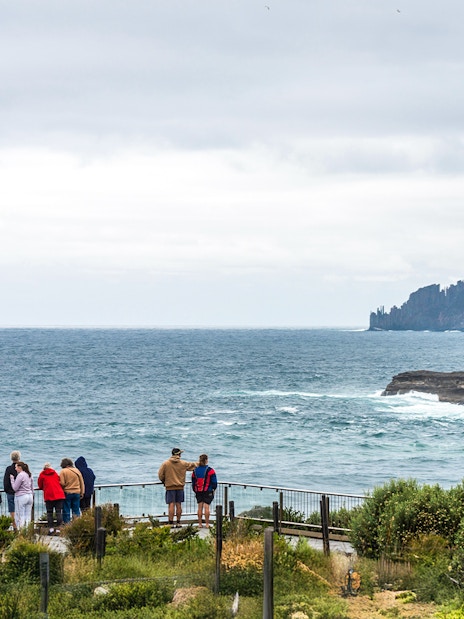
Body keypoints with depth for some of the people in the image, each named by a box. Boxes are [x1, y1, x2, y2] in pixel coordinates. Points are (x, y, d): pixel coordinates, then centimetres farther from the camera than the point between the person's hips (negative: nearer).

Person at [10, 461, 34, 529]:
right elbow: (32, 488, 15)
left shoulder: (20, 475, -13)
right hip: (30, 496, 7)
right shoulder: (29, 475, 10)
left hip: (21, 496, -7)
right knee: (28, 516, 7)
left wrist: (12, 479, 0)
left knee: (20, 516, -2)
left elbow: (15, 488, -10)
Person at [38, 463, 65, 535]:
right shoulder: (55, 473, 16)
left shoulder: (42, 474, 8)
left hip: (49, 496, -2)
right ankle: (58, 529, -6)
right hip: (59, 495, 2)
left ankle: (51, 528, -4)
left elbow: (40, 486, 15)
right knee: (58, 512, 1)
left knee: (49, 513, 4)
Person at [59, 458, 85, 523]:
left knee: (66, 510, 3)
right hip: (76, 493, 4)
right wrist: (82, 493, 15)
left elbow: (62, 483, -13)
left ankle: (67, 523, 3)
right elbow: (82, 483, 10)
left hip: (67, 493, -4)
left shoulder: (63, 471, -8)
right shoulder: (77, 470, 6)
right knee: (76, 510, 9)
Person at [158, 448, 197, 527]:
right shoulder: (183, 464, 2)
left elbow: (160, 475, -3)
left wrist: (164, 481, 16)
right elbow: (192, 465, 17)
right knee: (178, 505, 9)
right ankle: (178, 522, 13)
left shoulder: (165, 464, -4)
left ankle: (171, 522, -10)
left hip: (170, 487, -2)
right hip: (180, 487, 2)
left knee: (171, 505, -5)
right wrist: (199, 463, 37)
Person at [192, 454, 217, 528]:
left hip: (198, 491, 4)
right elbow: (214, 481, -5)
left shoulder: (195, 470, 5)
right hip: (208, 491, -4)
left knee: (200, 507, 7)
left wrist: (195, 491, 22)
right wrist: (213, 489, 10)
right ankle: (207, 524, -5)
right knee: (206, 507, -4)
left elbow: (193, 482, 12)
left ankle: (200, 523, 8)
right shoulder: (210, 470, -9)